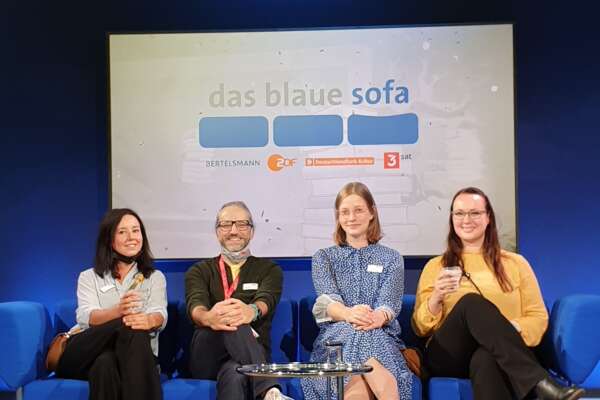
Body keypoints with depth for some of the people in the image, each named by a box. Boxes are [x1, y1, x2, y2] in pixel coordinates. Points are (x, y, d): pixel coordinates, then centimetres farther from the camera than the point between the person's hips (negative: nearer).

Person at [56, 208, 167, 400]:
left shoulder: (155, 277, 20)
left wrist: (149, 320, -31)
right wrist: (118, 311, -30)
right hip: (88, 353, -1)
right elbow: (85, 318, -4)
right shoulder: (89, 277, 17)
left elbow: (160, 315, -1)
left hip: (133, 355, 1)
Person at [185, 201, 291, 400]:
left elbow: (266, 300, -9)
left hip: (252, 355, -1)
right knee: (232, 324, -37)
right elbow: (195, 305, -7)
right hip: (206, 359, 1)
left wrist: (252, 311, -38)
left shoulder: (269, 269, 16)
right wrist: (208, 317, -36)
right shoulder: (199, 271, 18)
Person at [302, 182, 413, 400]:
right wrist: (348, 314, -29)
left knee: (367, 334, -37)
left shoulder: (391, 258, 16)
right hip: (335, 336, 0)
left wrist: (378, 317, -29)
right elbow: (328, 299, -3)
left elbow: (389, 303, -2)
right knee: (352, 333, -37)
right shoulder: (323, 257, 16)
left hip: (381, 335, 0)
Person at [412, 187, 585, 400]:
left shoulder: (515, 263, 16)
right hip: (449, 357, 1)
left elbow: (539, 318, 12)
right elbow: (420, 328, 11)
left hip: (500, 354, 0)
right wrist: (436, 299, -10)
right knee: (472, 303, -33)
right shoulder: (435, 267, 16)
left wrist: (512, 329, -11)